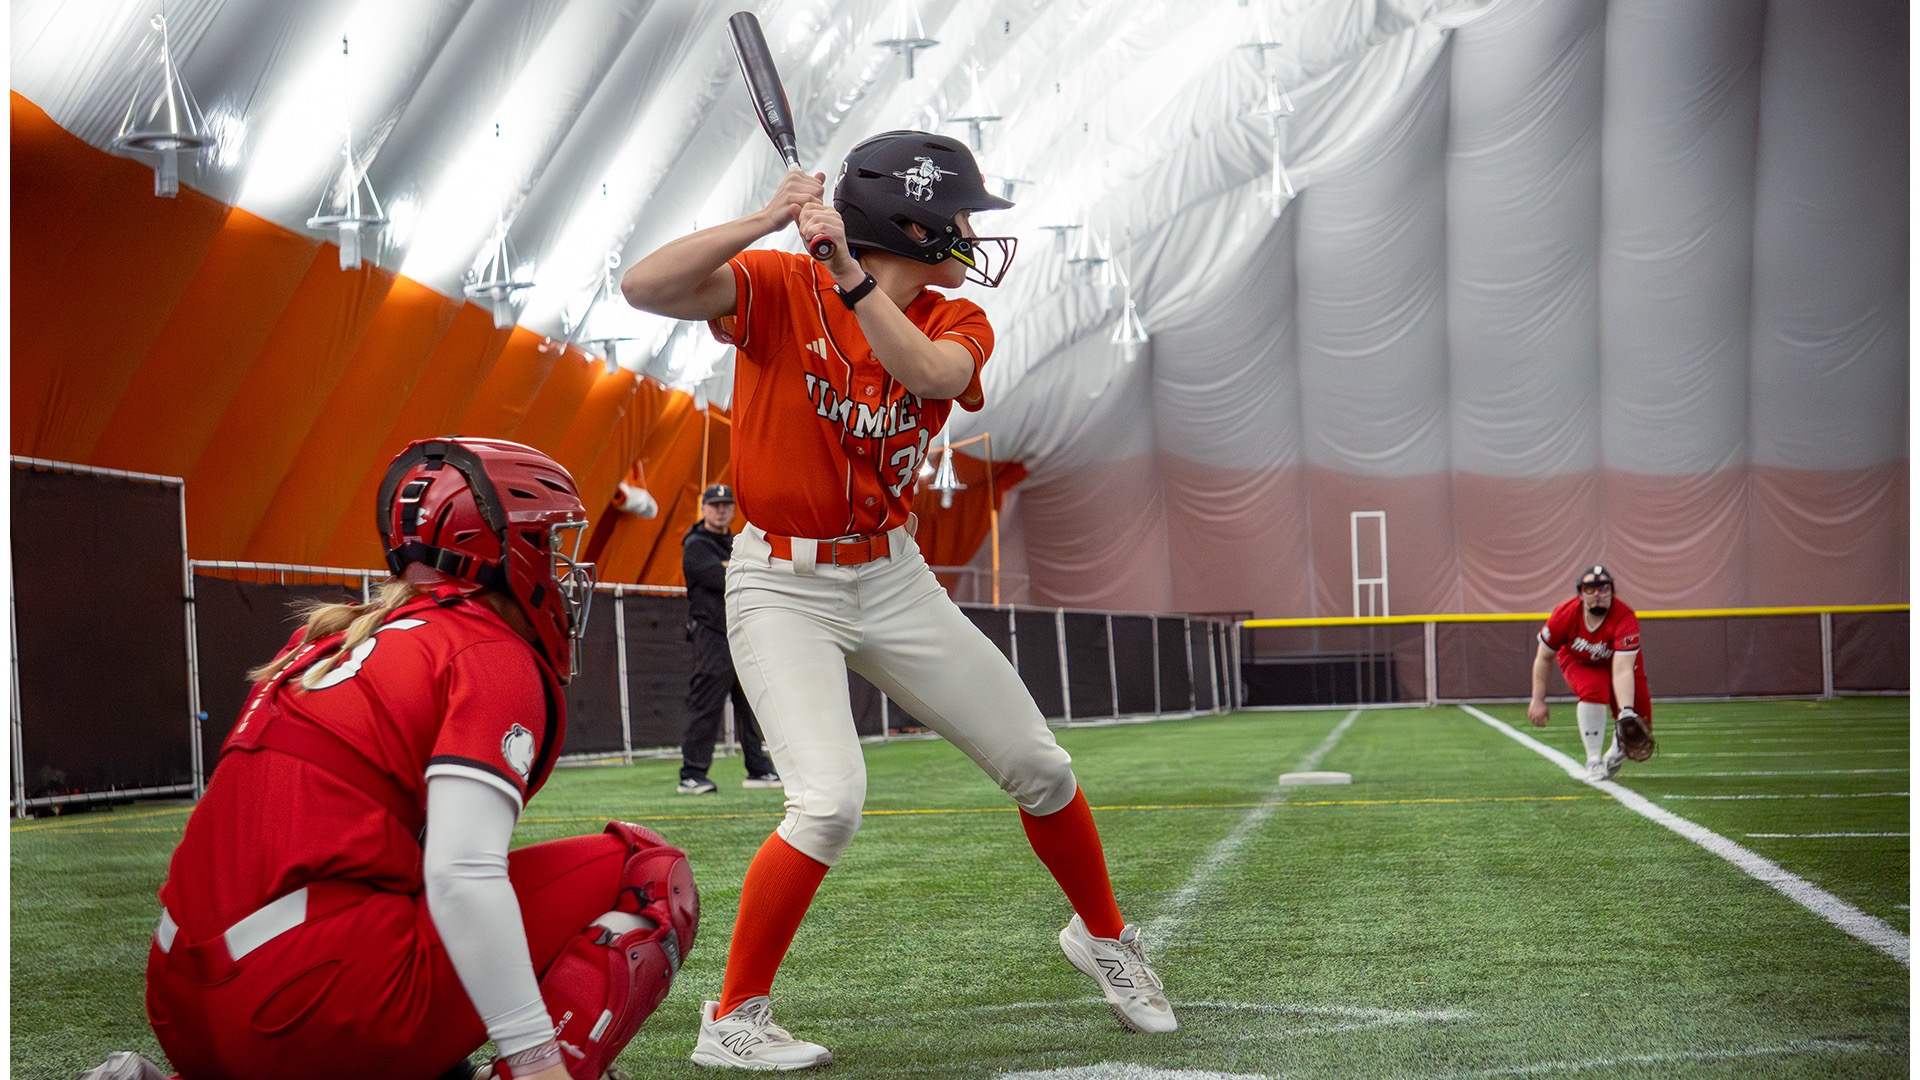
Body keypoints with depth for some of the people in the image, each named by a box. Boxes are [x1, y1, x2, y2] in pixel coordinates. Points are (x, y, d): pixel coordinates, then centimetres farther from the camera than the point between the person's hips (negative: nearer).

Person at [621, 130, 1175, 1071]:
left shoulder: (956, 322, -1)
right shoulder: (779, 287, -12)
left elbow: (931, 375, -26)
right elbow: (644, 287, -27)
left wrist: (847, 272, -37)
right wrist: (765, 220, -34)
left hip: (894, 579, 5)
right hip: (782, 586, -5)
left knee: (1039, 768, 9)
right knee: (831, 799, -22)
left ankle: (1102, 938, 35)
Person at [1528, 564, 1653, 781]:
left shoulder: (1625, 619, -36)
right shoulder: (1565, 615, -29)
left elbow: (1622, 671, -45)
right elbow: (1544, 657, -13)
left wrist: (1626, 711, -58)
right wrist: (1538, 701, -11)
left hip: (1619, 662, 0)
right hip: (1578, 662, 0)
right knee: (1594, 689, -33)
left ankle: (1616, 755, 28)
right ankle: (1594, 761, -20)